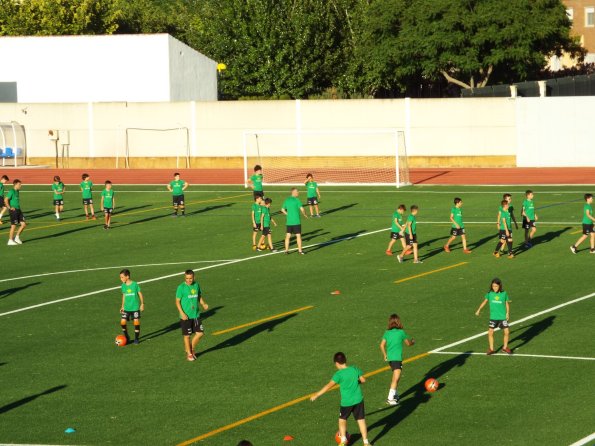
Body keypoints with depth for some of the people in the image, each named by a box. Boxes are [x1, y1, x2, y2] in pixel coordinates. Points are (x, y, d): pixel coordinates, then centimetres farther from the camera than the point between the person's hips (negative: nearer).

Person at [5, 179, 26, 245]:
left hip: (18, 210, 8)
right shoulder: (11, 191, -14)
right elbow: (6, 200, -20)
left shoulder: (17, 191, 12)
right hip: (13, 210, -8)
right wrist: (9, 207, -17)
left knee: (23, 224, 4)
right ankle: (10, 241, 7)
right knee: (13, 226, -3)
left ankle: (17, 237, 17)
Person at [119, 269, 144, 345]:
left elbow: (140, 294, -2)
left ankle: (136, 339, 11)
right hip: (126, 308, 4)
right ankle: (126, 338, 12)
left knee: (136, 322, -5)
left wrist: (142, 304, -4)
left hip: (135, 307, -3)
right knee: (123, 322, -7)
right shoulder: (123, 285, 3)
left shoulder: (135, 284, -9)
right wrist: (122, 306, 14)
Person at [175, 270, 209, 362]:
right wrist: (182, 313, -18)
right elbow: (177, 301, -8)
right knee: (187, 335, 3)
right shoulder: (181, 287, -10)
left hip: (196, 315, 5)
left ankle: (192, 348, 25)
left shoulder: (196, 285, 4)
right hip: (186, 316, -5)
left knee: (200, 333, 2)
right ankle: (189, 354, 18)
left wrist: (203, 304, -2)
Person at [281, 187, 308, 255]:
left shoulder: (287, 200, 7)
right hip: (296, 221, -5)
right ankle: (300, 250, 4)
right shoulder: (296, 200, -10)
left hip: (289, 222, 5)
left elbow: (282, 210, 14)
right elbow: (302, 209, -16)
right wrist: (305, 215, 1)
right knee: (298, 236, 2)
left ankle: (286, 250, 9)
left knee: (288, 236, 9)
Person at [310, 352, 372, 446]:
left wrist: (317, 395, -15)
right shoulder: (355, 369, -2)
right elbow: (363, 380, 8)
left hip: (346, 401, -3)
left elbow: (329, 386, -18)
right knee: (361, 420, 9)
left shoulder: (339, 374, -15)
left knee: (342, 419, 18)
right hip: (358, 399, 3)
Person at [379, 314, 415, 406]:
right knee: (396, 378, -8)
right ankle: (390, 398, -16)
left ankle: (394, 394, 29)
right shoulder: (401, 332, -6)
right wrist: (413, 341, 28)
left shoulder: (387, 333, 5)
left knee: (395, 377, 22)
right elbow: (408, 343, 6)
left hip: (389, 357, 6)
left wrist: (385, 355, 18)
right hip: (397, 358, -6)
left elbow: (382, 345, 4)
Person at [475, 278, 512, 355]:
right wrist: (479, 310, 5)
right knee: (490, 332, -5)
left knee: (507, 332, -2)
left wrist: (508, 313, -4)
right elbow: (485, 301, 9)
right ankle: (491, 349, 10)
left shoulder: (504, 293, -6)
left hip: (503, 317, -1)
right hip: (493, 317, 1)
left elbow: (507, 303, 4)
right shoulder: (490, 293, -4)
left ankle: (505, 347, 18)